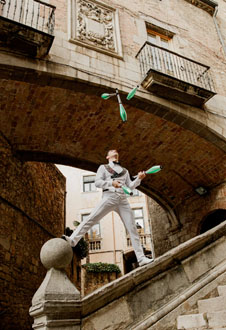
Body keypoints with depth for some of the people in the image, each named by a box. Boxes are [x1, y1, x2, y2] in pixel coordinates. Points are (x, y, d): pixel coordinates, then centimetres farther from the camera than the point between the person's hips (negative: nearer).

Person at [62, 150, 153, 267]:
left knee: (132, 228, -3)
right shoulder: (103, 167, 15)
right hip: (109, 197, -3)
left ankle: (141, 258, -1)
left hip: (123, 200, 3)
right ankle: (73, 240, -19)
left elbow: (131, 186, 20)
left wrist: (139, 179, 2)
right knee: (91, 218, -18)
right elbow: (97, 182, 1)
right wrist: (111, 182, -15)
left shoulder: (125, 171, 26)